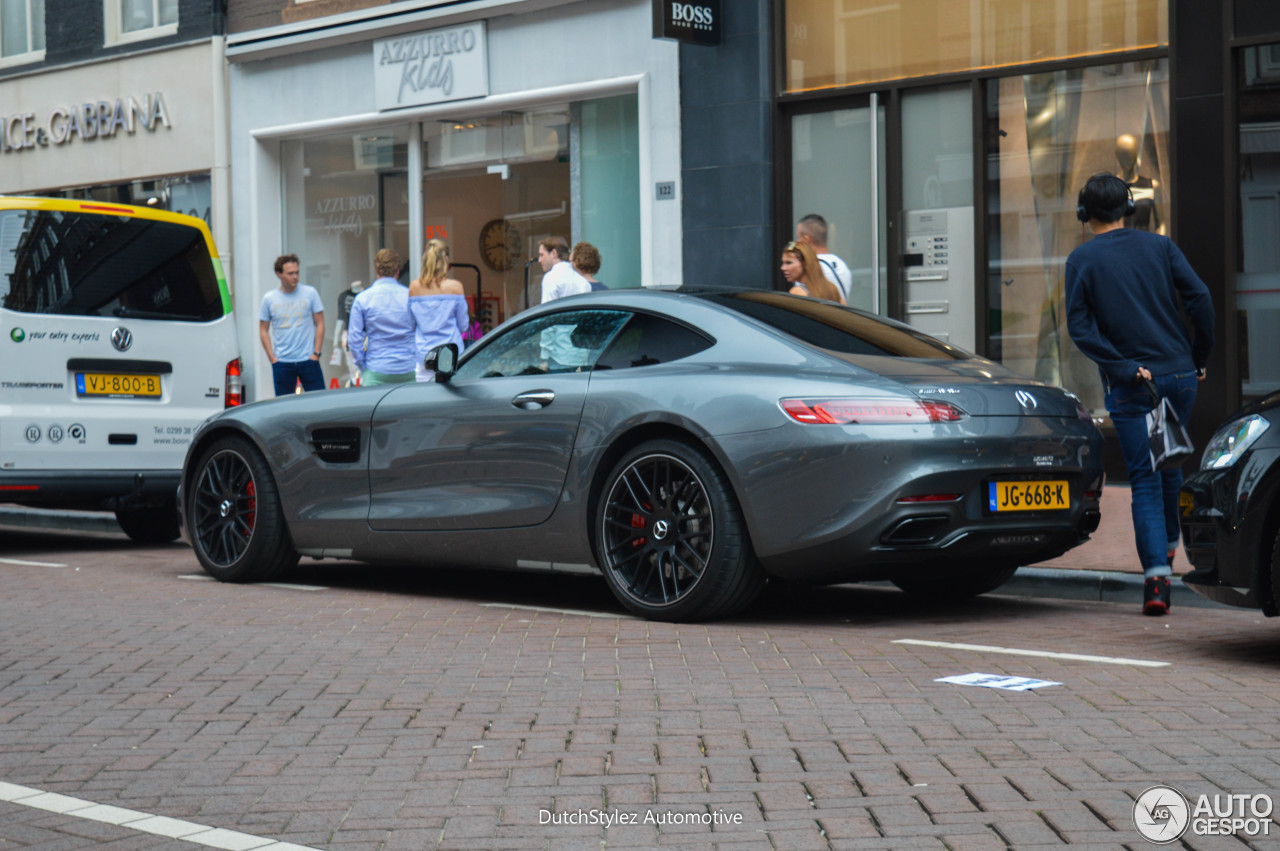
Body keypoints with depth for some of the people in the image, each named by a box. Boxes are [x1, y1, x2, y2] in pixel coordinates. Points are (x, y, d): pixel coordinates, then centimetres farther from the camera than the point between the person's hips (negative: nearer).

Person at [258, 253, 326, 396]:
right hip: (282, 363, 1)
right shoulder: (269, 299, 3)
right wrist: (272, 358, -2)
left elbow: (320, 324, 4)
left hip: (308, 359, -1)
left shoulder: (310, 293, 1)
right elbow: (263, 331, 7)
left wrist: (316, 353, -4)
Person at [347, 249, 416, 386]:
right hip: (408, 370, 1)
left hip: (377, 372, -1)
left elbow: (354, 338, 0)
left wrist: (362, 365, 10)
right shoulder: (410, 296, 1)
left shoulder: (362, 299, -1)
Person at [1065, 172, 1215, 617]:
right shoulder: (1159, 246, 5)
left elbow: (1080, 328, -9)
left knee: (1144, 479, -1)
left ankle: (1157, 575, -12)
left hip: (1129, 385, -3)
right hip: (1179, 375, 3)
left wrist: (1124, 369, -10)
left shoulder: (1082, 259, -1)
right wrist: (1199, 357, 6)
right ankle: (1167, 545, 37)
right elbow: (1200, 299, -4)